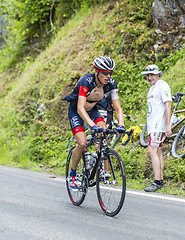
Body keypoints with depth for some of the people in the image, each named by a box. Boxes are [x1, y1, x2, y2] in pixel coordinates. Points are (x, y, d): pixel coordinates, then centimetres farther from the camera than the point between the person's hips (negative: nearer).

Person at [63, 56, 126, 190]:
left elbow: (117, 108, -19)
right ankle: (72, 174, 2)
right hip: (76, 112, -4)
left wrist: (121, 125, -38)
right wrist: (92, 125, -56)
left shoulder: (111, 84, -19)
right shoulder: (86, 81, -33)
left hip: (92, 110, 4)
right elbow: (80, 108, -41)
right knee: (82, 143, -21)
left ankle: (106, 172, -13)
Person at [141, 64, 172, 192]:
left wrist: (167, 125, -23)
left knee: (152, 151, -15)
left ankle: (157, 182, -16)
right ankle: (161, 180, 15)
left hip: (159, 125, -10)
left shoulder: (162, 86, -11)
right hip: (153, 125, 10)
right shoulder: (153, 87, 19)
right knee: (158, 152, 11)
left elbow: (168, 105, -18)